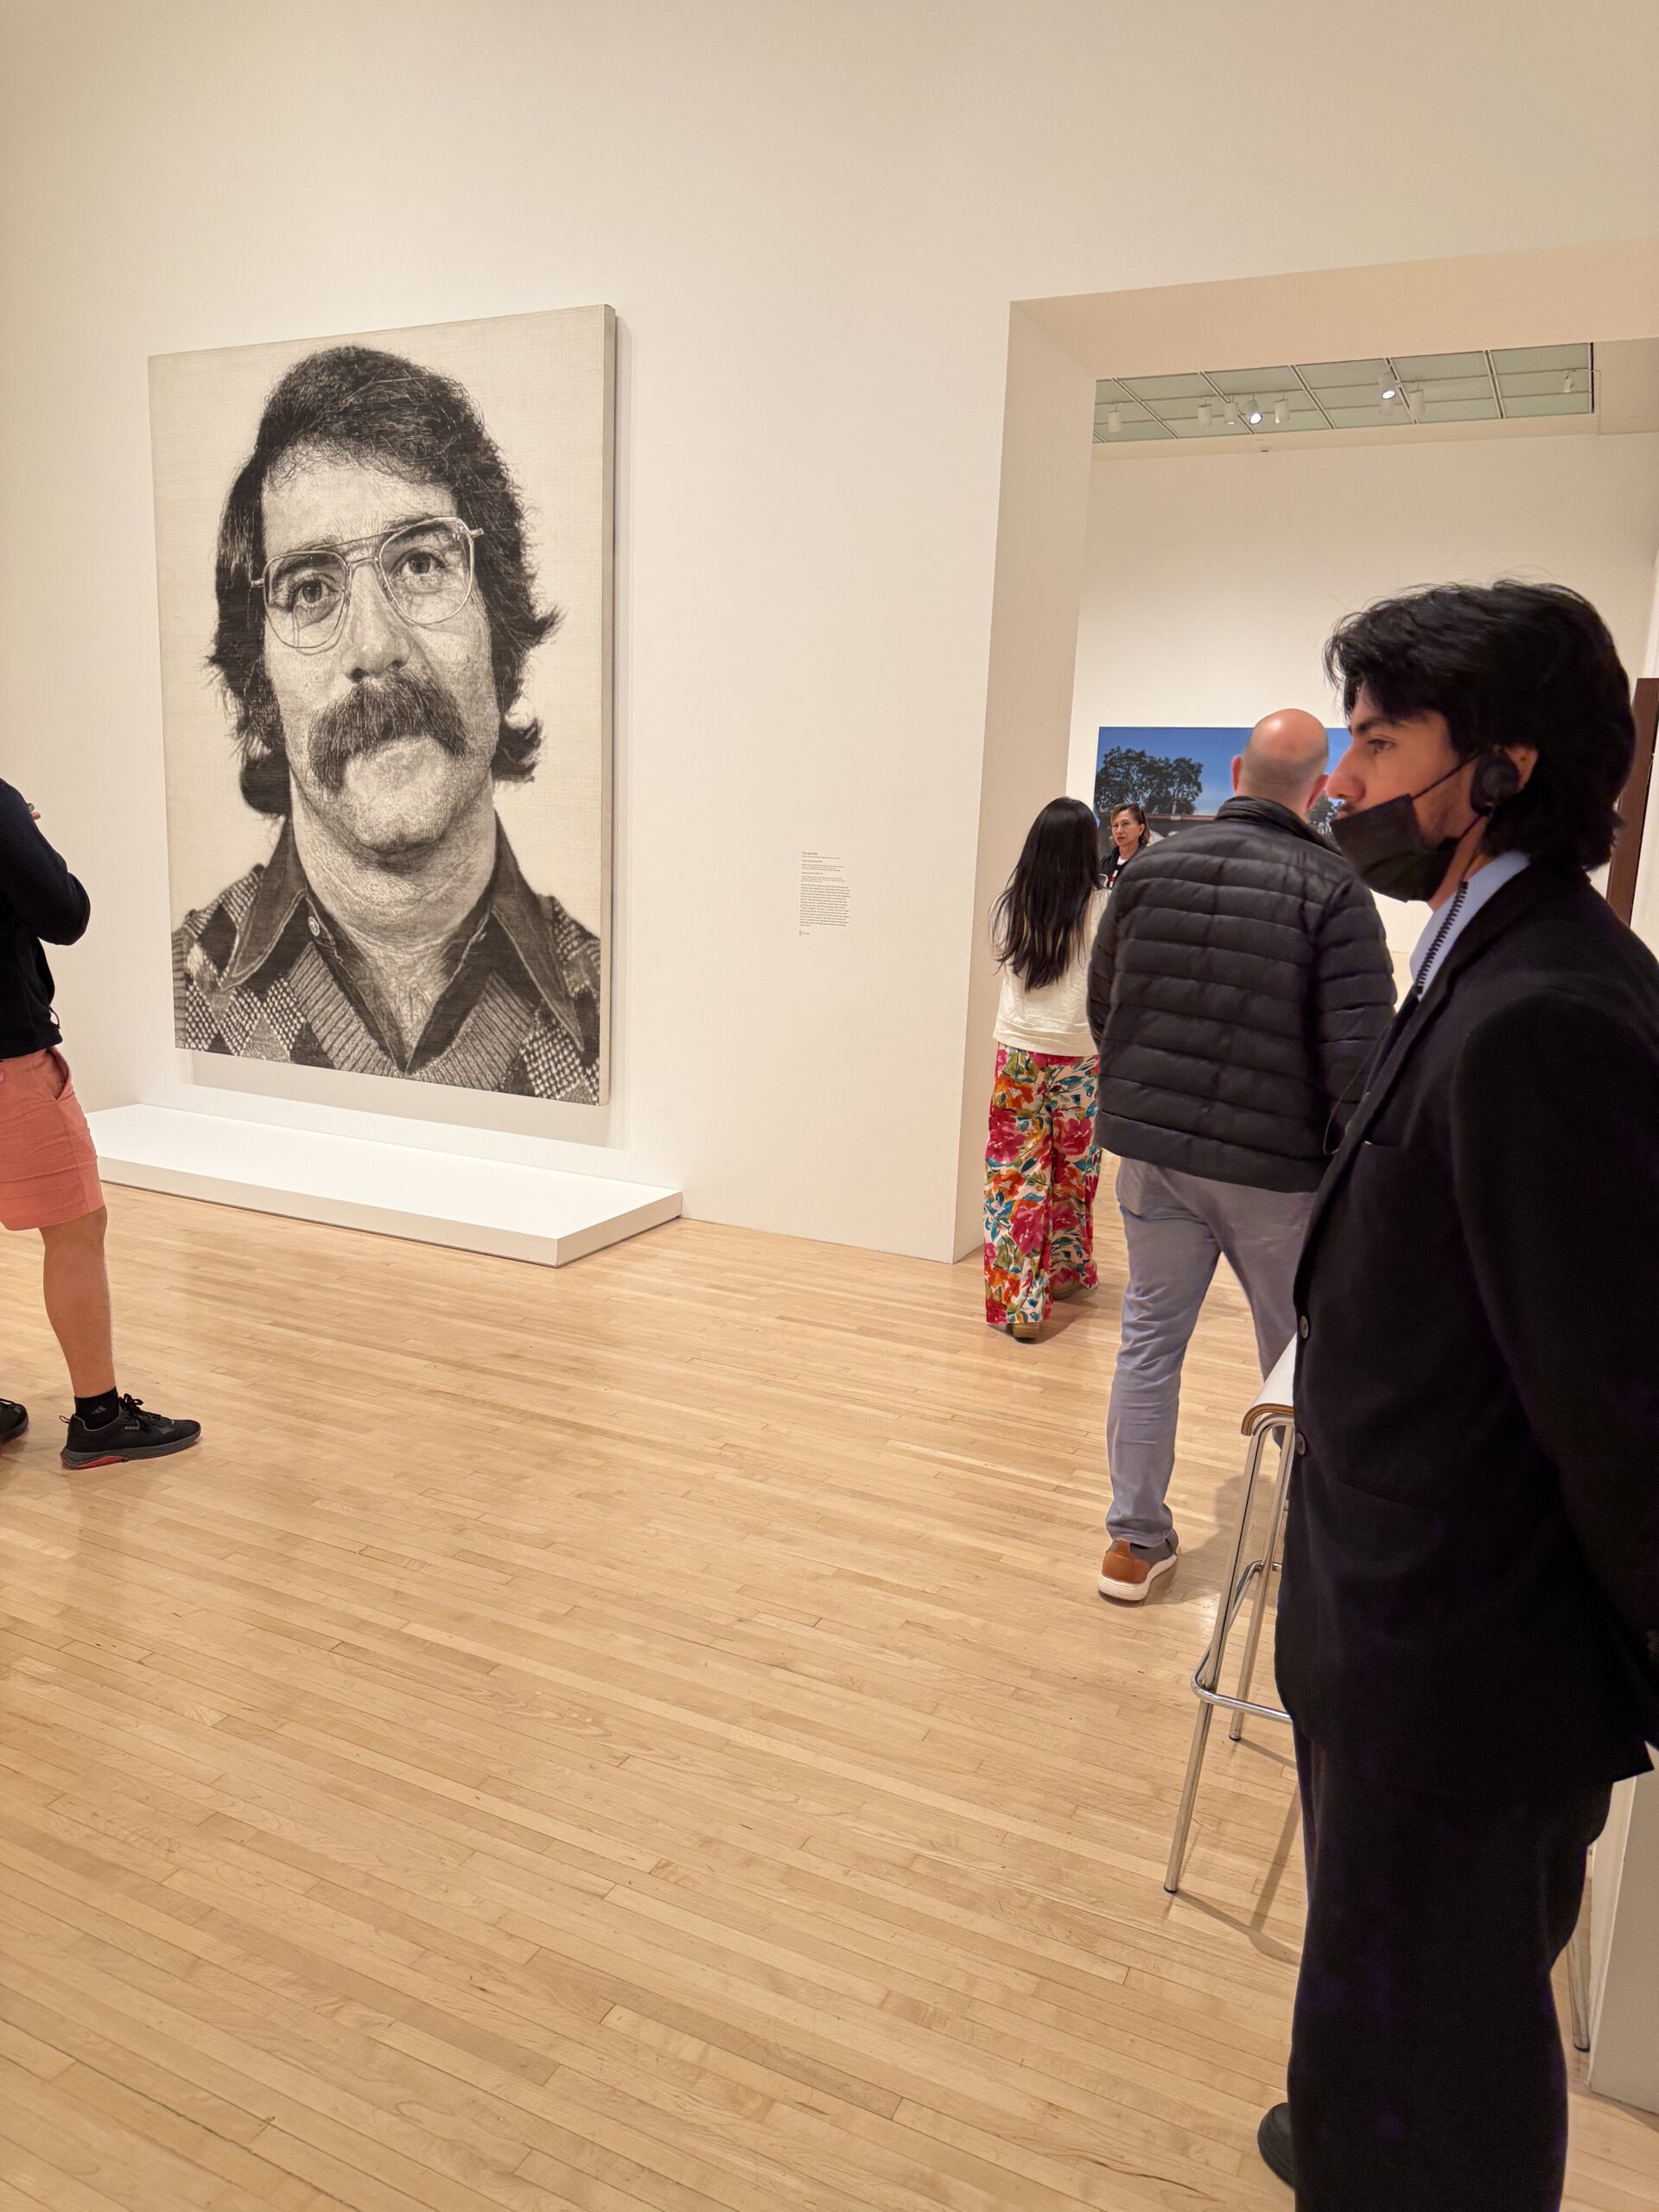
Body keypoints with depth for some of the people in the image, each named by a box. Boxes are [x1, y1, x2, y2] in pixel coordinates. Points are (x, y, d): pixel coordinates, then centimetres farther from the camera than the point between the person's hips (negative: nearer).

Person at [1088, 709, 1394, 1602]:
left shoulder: (1152, 867, 2)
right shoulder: (1334, 889, -11)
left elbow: (1102, 1004, 11)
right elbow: (1357, 1050, -16)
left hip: (1151, 1154, 4)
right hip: (1275, 1168, -3)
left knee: (1149, 1343, 14)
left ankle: (1135, 1542, 22)